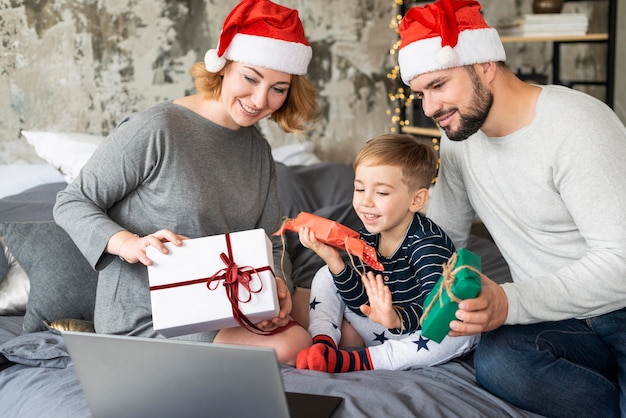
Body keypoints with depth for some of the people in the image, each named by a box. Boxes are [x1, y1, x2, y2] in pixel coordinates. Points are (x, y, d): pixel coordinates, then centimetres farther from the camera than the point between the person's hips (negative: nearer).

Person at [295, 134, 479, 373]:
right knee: (326, 276, 5)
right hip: (381, 331, 5)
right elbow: (361, 303, -6)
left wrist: (397, 319, -58)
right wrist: (333, 260, -20)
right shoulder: (367, 237, -4)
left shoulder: (428, 243, -23)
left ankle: (353, 361, -36)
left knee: (465, 334, -38)